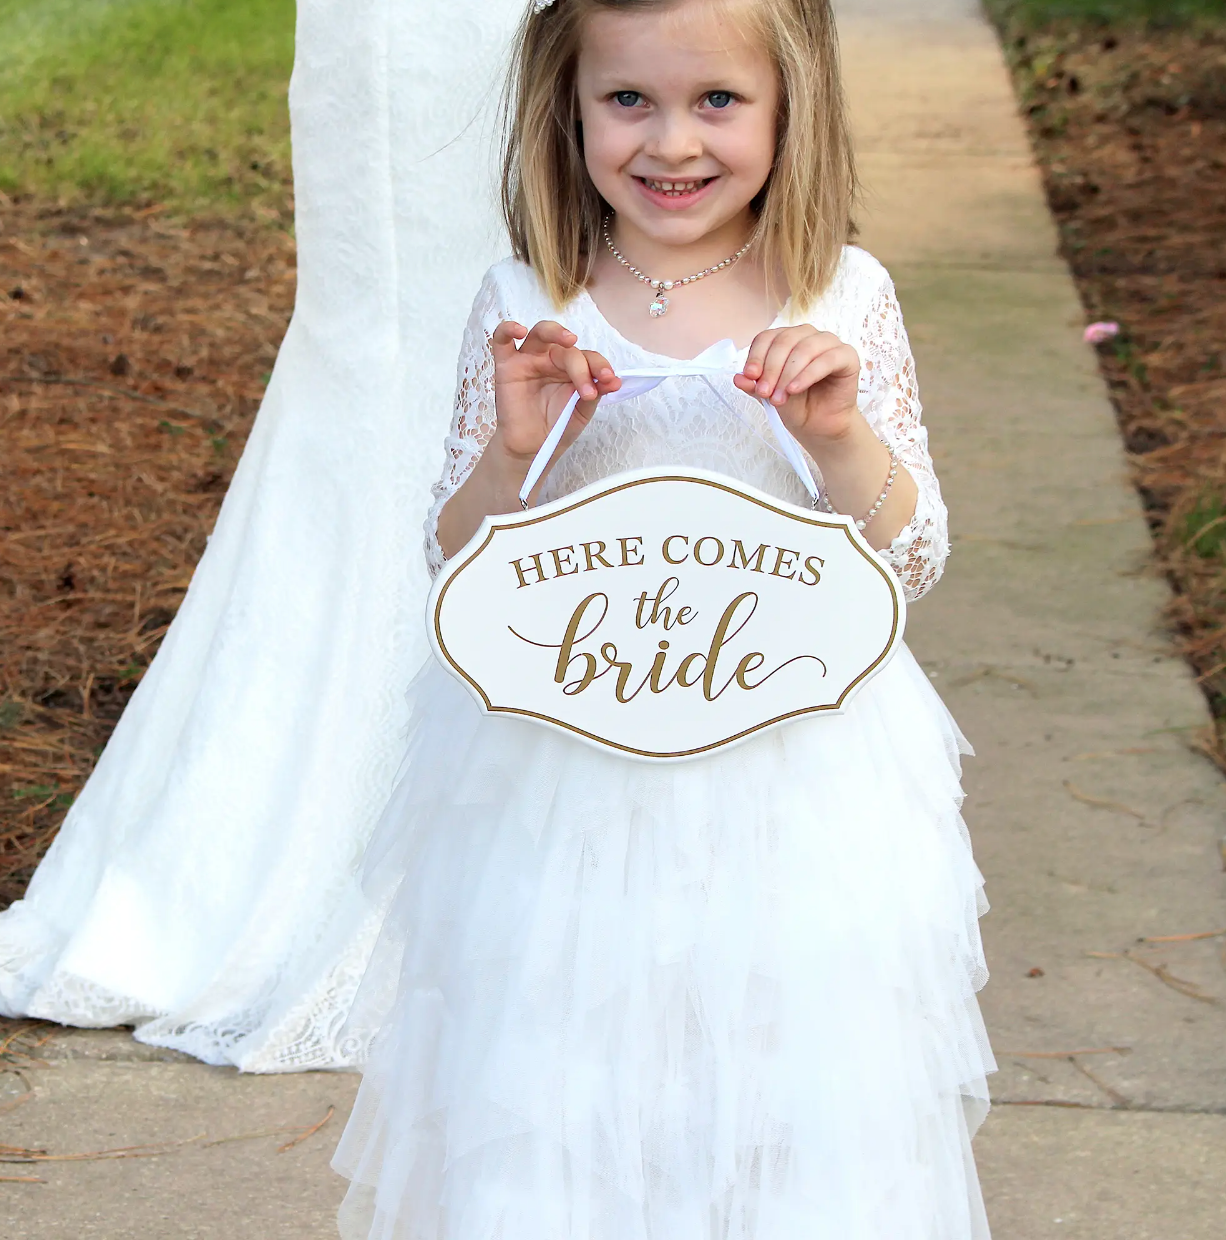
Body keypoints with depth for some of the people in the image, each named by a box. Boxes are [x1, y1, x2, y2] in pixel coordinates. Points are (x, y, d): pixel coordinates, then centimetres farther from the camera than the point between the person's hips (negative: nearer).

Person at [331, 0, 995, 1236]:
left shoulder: (845, 301, -3)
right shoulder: (525, 311, -3)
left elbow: (912, 559, 0)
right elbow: (457, 568, 1)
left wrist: (839, 436, -18)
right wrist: (514, 448, -18)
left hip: (797, 789, 0)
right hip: (566, 790, 0)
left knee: (789, 1110, 6)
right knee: (557, 1114, 7)